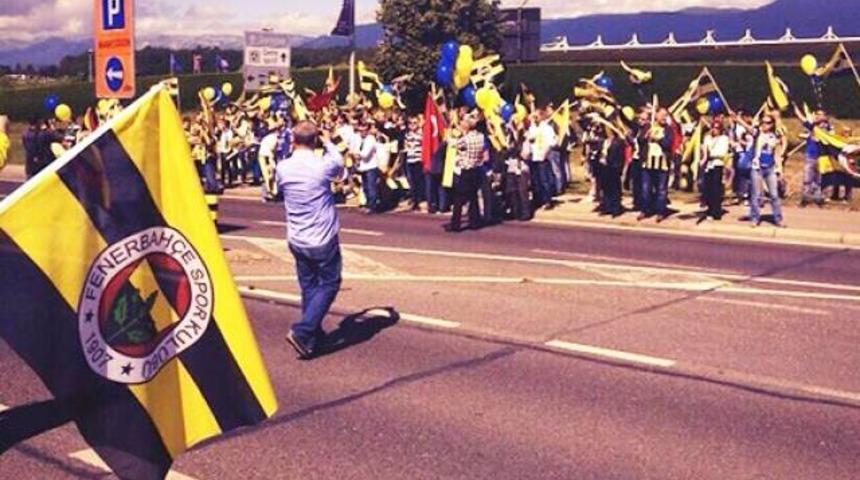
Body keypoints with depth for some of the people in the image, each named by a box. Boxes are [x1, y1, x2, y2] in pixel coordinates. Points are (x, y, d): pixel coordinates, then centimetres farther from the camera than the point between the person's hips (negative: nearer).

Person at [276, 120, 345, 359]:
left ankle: (314, 337, 24)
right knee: (328, 284, 8)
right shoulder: (323, 165, -17)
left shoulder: (282, 168, -5)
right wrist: (328, 142, 23)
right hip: (323, 239, -5)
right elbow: (339, 163, 7)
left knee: (309, 287, 16)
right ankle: (301, 331, -4)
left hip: (297, 239, 5)